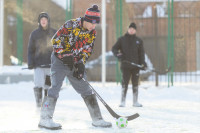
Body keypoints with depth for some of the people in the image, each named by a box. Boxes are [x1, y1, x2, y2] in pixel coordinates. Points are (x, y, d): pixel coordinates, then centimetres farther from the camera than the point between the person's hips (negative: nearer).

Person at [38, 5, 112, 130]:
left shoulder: (92, 32, 1)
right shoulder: (71, 25, -18)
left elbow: (88, 50, 7)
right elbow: (56, 40, -16)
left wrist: (81, 64, -6)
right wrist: (65, 56, -20)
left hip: (75, 63, 6)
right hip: (60, 60, -6)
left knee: (86, 89, 7)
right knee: (55, 87, -17)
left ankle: (97, 119, 14)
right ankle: (45, 119, -16)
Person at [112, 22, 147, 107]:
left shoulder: (138, 41, 11)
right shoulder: (122, 39, 6)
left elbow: (141, 53, 8)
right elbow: (114, 48, 6)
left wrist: (143, 63, -4)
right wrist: (118, 54, -15)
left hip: (136, 66, 2)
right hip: (125, 66, -2)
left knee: (135, 84, 7)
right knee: (124, 84, -5)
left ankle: (135, 102, 14)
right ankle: (122, 102, 1)